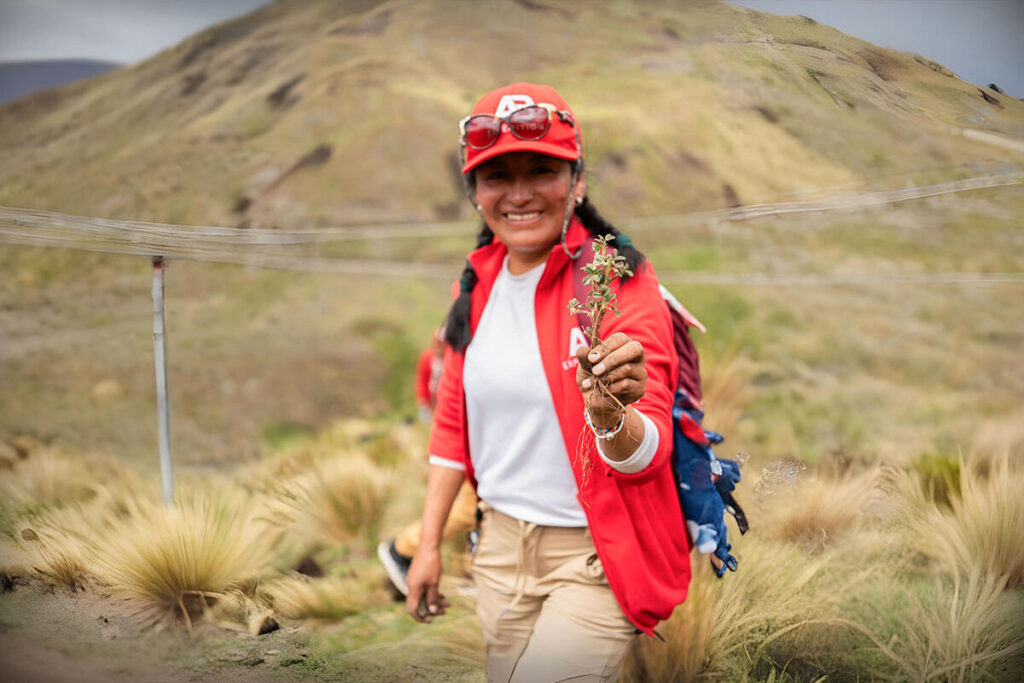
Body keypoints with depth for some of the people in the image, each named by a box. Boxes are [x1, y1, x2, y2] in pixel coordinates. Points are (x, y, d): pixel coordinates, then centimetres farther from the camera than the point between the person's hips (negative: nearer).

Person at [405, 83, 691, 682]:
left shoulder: (619, 282, -14)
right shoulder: (478, 283, 2)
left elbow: (648, 453, -21)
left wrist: (610, 416, -43)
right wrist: (429, 543, 12)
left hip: (595, 557, -5)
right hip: (501, 544, 6)